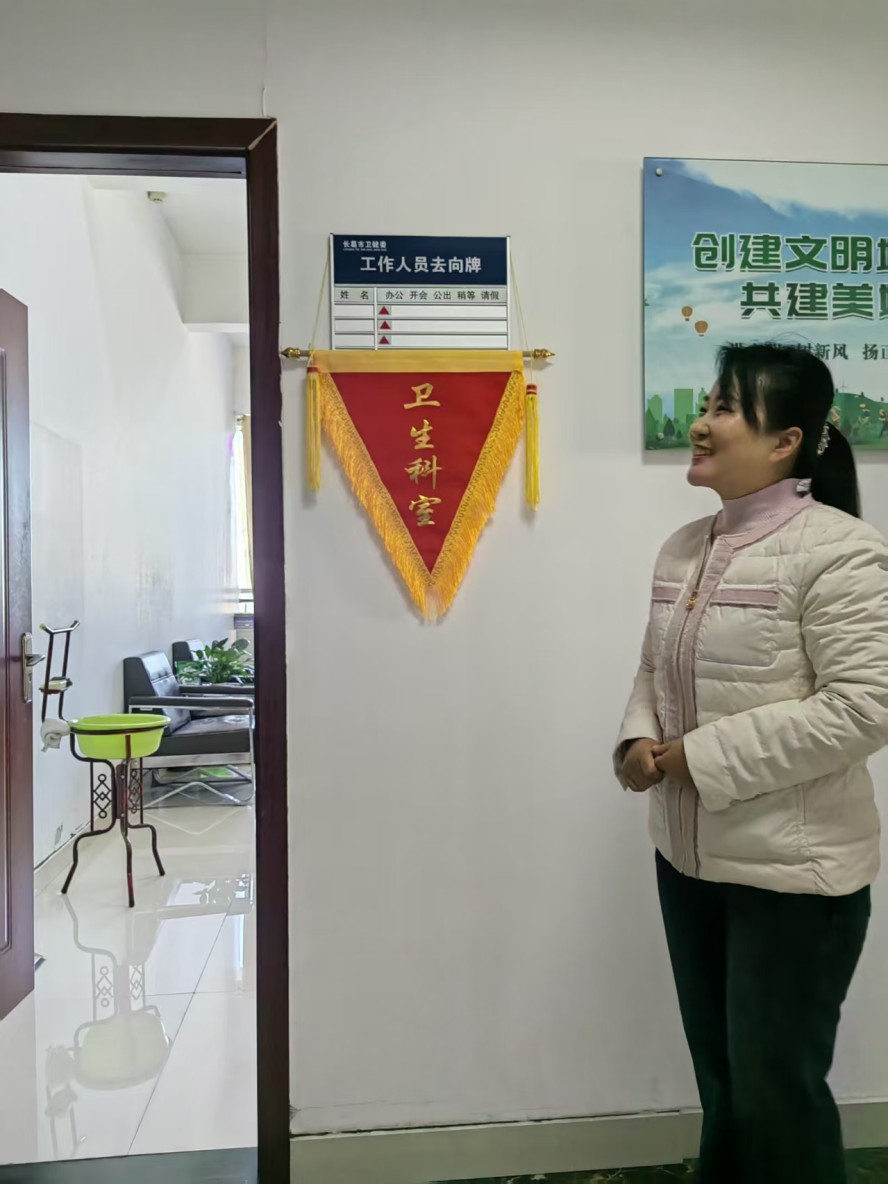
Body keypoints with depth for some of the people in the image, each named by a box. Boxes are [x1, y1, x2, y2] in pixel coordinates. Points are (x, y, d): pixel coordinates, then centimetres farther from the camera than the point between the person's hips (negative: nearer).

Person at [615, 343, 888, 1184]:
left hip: (794, 867, -7)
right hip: (688, 854, 7)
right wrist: (639, 740, -5)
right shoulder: (684, 548, 8)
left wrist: (706, 757, -21)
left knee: (777, 1092, 10)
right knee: (719, 1077, 23)